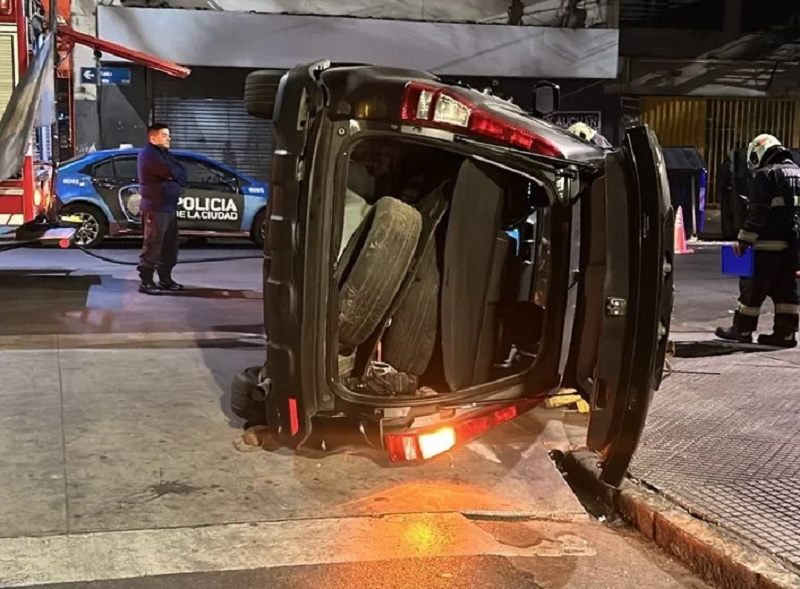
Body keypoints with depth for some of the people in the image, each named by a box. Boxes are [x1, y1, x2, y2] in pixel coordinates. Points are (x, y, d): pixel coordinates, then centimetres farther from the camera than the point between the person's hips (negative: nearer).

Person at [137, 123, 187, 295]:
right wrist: (177, 174, -1)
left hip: (169, 206, 10)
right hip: (155, 208, -10)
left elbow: (182, 173, 11)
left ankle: (165, 279, 21)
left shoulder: (164, 153, 19)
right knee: (153, 246, -9)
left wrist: (174, 176, -9)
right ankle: (146, 282, -7)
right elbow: (171, 172, -21)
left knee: (169, 246, 13)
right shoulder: (149, 154, -12)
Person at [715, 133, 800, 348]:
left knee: (753, 287, 2)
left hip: (767, 243, -8)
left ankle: (742, 330, 10)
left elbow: (757, 213, -16)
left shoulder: (765, 175, -10)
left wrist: (743, 239, -13)